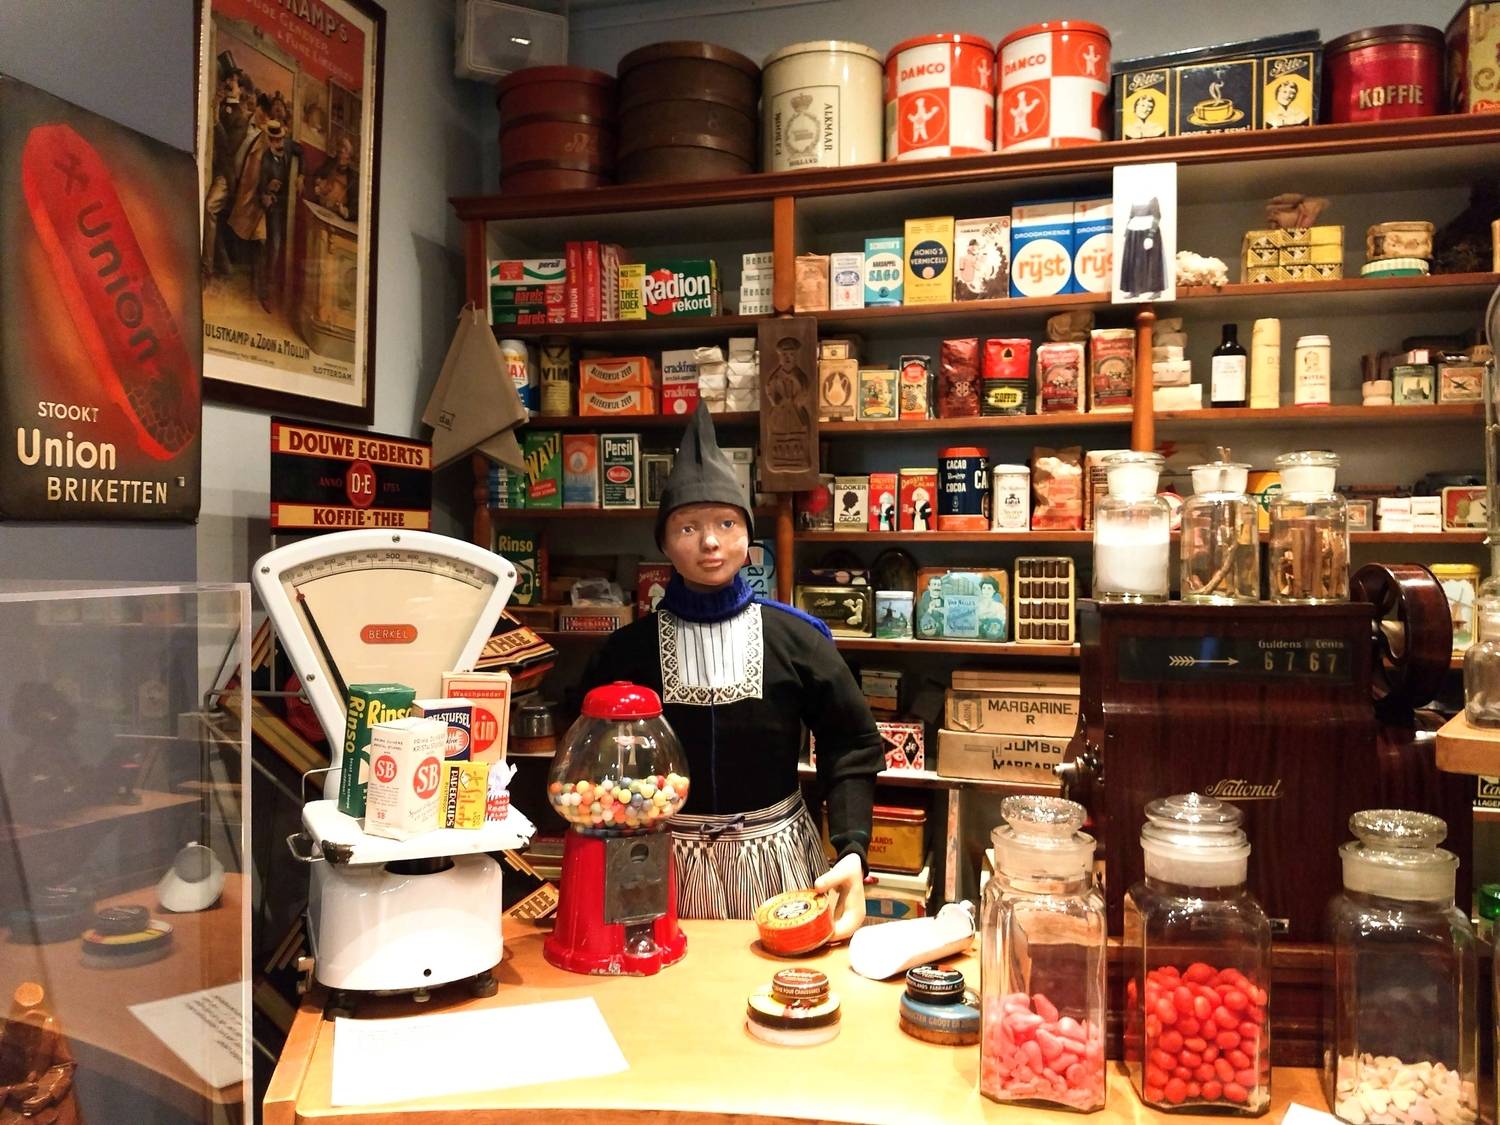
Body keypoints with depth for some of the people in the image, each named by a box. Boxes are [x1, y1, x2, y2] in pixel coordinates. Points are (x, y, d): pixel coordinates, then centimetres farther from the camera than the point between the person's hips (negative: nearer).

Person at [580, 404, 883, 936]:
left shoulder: (794, 636, -6)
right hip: (667, 859, 0)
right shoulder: (627, 650, -5)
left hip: (774, 857, 0)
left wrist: (851, 849, -15)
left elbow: (851, 743, -4)